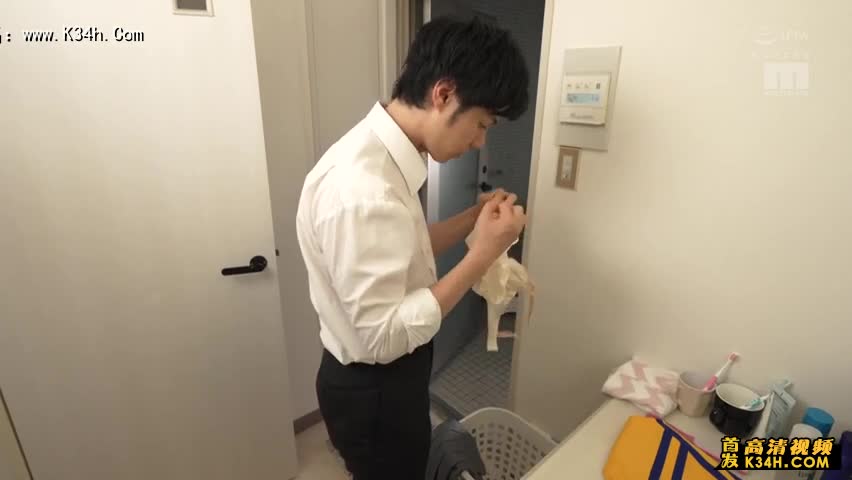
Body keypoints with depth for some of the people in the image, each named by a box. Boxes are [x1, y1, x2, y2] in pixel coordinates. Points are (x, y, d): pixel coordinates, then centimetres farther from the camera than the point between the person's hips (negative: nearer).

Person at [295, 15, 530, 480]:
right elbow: (384, 336, -30)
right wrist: (483, 252, -27)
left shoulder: (381, 156, -2)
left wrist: (472, 218, -5)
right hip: (371, 389, -9)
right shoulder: (361, 189, -33)